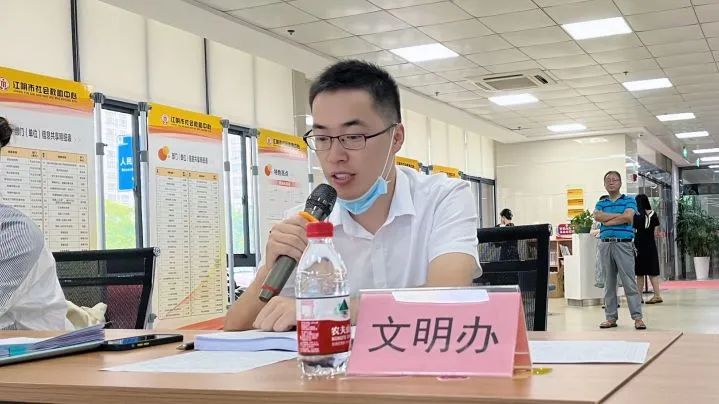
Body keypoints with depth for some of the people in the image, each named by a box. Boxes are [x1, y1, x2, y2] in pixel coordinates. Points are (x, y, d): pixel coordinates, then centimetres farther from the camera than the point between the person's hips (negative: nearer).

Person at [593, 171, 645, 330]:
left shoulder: (629, 201, 6)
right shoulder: (601, 203, 15)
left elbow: (628, 217, -12)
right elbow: (597, 216, -6)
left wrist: (607, 221, -4)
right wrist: (619, 215, -8)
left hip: (624, 244, -3)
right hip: (605, 244, 4)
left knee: (630, 282, -7)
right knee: (609, 283, 6)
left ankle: (637, 317, -5)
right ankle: (611, 317, 11)